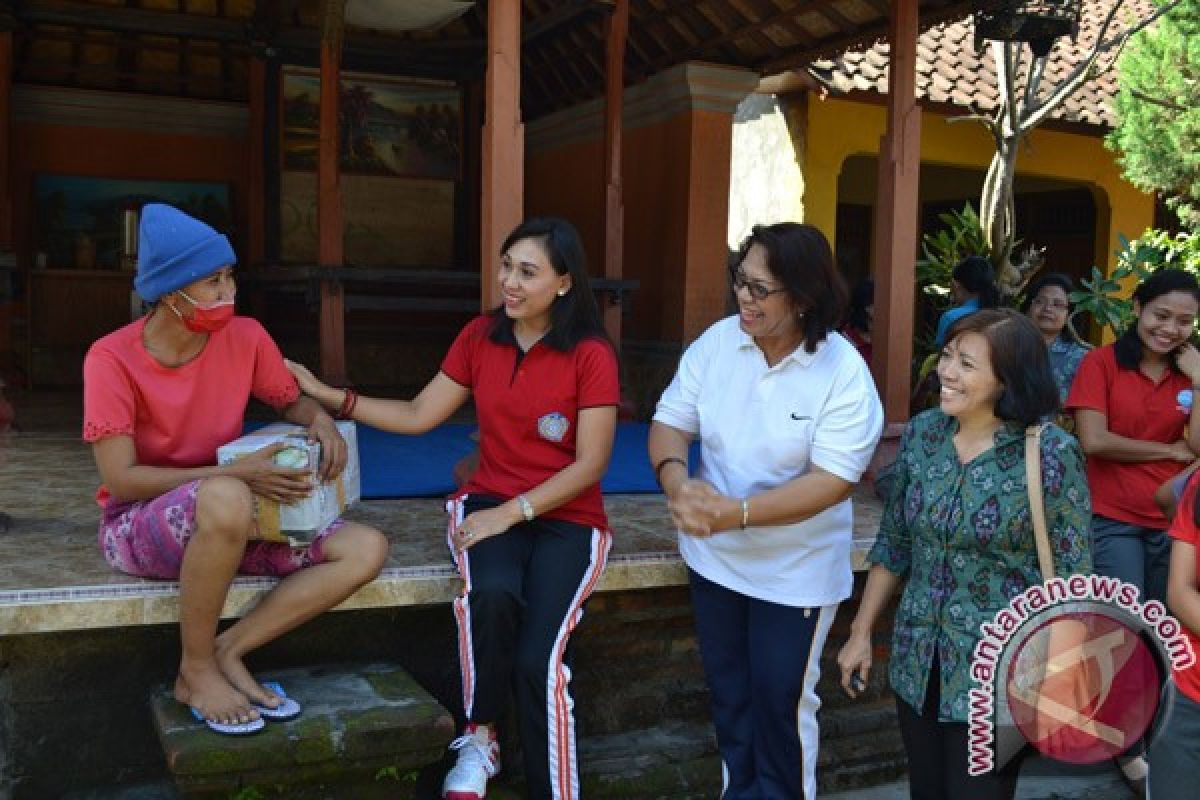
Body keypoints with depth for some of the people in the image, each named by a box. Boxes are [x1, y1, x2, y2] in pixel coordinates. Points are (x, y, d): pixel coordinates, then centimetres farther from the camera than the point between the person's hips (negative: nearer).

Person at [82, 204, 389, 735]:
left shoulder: (246, 338, -3)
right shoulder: (112, 359, -15)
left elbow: (291, 400, 14)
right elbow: (119, 480, -19)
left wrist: (320, 420, -12)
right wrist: (237, 474, -28)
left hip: (225, 520, 5)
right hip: (138, 526, -5)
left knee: (366, 550, -15)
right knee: (225, 500, -41)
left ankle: (226, 653, -11)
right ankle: (197, 669, -18)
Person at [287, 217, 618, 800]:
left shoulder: (591, 356, -9)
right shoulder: (479, 336, 4)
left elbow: (590, 466, -11)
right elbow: (418, 416, 8)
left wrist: (510, 513, -18)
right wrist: (325, 394, 1)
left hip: (566, 517, -2)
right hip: (489, 504, 2)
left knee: (538, 661, -25)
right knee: (494, 594, -33)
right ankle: (479, 740, -8)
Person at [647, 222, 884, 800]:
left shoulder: (844, 374, -21)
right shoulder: (717, 341, -8)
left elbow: (833, 481, -26)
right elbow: (670, 421, -7)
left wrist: (735, 512, -34)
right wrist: (677, 482, -28)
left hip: (794, 571, -4)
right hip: (714, 558, 5)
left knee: (782, 702, 10)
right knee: (728, 692, 21)